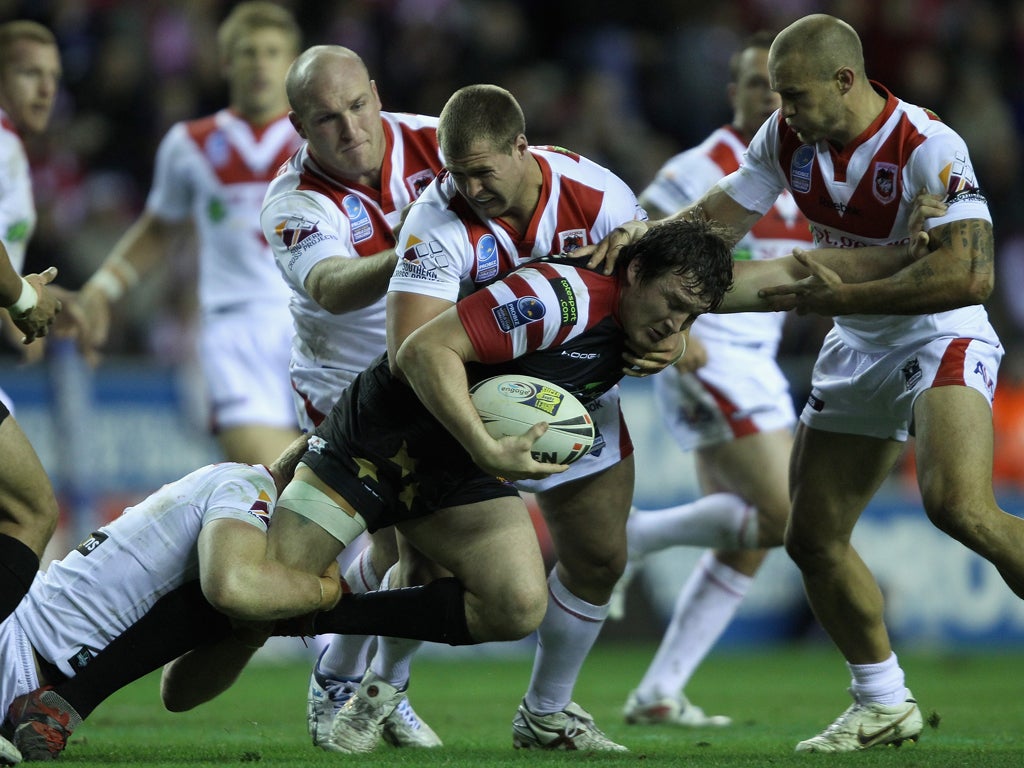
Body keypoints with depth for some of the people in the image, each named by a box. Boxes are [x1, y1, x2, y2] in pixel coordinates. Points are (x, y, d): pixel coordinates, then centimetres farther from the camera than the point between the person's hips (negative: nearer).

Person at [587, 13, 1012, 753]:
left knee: (957, 503, -32)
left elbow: (971, 273, -34)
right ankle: (885, 705, 20)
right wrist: (647, 235, -17)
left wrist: (841, 296, -34)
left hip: (943, 339, -7)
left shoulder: (928, 148, -25)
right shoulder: (788, 137, -5)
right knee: (814, 536, 4)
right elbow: (716, 219, 4)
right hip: (858, 350, 7)